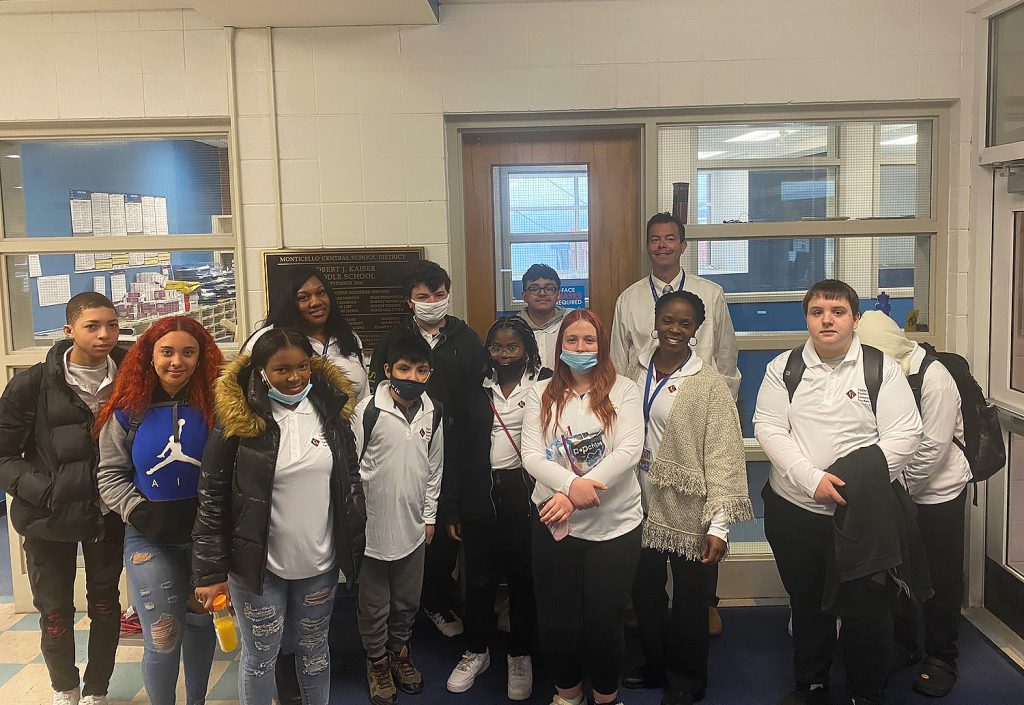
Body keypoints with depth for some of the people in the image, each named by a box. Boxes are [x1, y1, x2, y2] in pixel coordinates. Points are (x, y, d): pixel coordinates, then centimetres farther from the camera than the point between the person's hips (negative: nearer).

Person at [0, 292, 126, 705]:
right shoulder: (34, 384, -12)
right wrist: (40, 490, -19)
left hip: (108, 513, 2)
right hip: (49, 515, -1)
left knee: (105, 605, 13)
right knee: (55, 612, 11)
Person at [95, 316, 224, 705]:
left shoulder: (214, 407, -6)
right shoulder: (129, 411, -5)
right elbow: (110, 474, 1)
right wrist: (141, 512, -13)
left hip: (205, 536, 1)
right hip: (150, 538, -1)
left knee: (201, 626, 17)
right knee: (163, 640, 1)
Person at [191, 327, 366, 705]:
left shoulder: (331, 410, -1)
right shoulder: (238, 419, -12)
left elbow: (350, 483, 9)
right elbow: (212, 498, -9)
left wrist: (353, 548, 9)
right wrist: (211, 572, -9)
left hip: (319, 564, 3)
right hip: (258, 565, -3)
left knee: (314, 650, 18)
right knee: (260, 656, 11)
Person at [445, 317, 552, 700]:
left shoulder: (544, 383, -2)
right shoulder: (478, 388, 6)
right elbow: (463, 445, 6)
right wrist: (456, 508, 4)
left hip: (525, 492, -2)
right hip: (482, 492, 2)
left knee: (522, 576, 8)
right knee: (479, 576, 9)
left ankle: (520, 655, 26)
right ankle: (476, 651, 28)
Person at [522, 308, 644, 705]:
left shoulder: (623, 391, -1)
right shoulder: (541, 394, 4)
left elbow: (629, 450, -12)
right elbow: (531, 455, -4)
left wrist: (573, 497, -19)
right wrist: (571, 485, -24)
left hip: (614, 523, -1)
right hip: (555, 522, 2)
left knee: (604, 620, 6)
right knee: (556, 619, 9)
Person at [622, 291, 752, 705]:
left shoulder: (708, 384, -12)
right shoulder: (636, 372, 3)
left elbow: (724, 455, -14)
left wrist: (719, 524, -18)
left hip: (687, 511, -4)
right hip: (643, 505, 4)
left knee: (689, 599, 9)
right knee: (643, 590, 15)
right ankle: (656, 664, 39)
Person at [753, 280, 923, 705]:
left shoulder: (882, 369, -3)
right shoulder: (783, 368, 1)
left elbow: (904, 436, -6)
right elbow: (768, 429, -6)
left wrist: (860, 484, -17)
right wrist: (812, 479, -19)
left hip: (863, 514, -2)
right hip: (793, 510, 2)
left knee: (866, 608, 5)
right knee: (807, 604, 17)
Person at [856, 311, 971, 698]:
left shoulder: (933, 377, -21)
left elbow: (933, 447, -22)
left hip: (938, 492, -6)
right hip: (894, 492, 6)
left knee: (941, 578, 6)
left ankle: (941, 659, 22)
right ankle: (903, 645, 34)